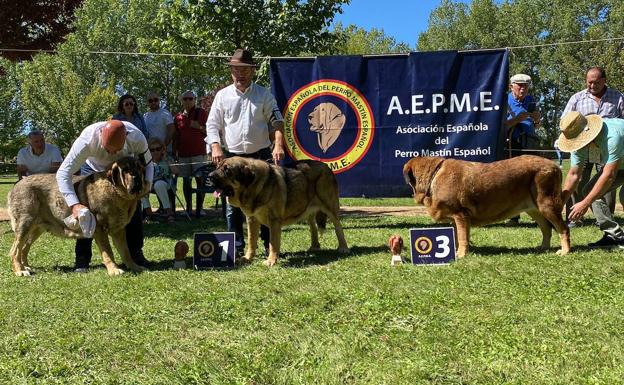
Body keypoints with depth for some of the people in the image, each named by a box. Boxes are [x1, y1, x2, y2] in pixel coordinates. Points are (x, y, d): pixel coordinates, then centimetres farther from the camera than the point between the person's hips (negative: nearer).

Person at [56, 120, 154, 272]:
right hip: (93, 169, -1)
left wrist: (146, 184, -37)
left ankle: (136, 254, 7)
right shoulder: (87, 139, -43)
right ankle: (82, 258, -4)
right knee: (86, 210, -15)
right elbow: (63, 173, -42)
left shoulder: (137, 138, -38)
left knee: (133, 208, -8)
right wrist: (74, 205, -54)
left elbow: (147, 164, -17)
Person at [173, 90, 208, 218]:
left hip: (198, 152, -3)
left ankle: (199, 208, -4)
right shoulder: (178, 117, 12)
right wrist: (174, 152, 10)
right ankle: (188, 208, 8)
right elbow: (176, 137, 16)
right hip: (183, 153, 3)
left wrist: (199, 127, -11)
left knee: (200, 179, -8)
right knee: (186, 180, 3)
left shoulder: (201, 113, 4)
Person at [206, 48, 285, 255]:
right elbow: (212, 125, 5)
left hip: (261, 156, -1)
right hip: (233, 157, 1)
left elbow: (277, 121, 0)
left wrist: (278, 144, -16)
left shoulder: (263, 94, 5)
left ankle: (270, 244, 13)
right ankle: (237, 246, 13)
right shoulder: (222, 95, 6)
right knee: (233, 204, 3)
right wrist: (215, 147, -11)